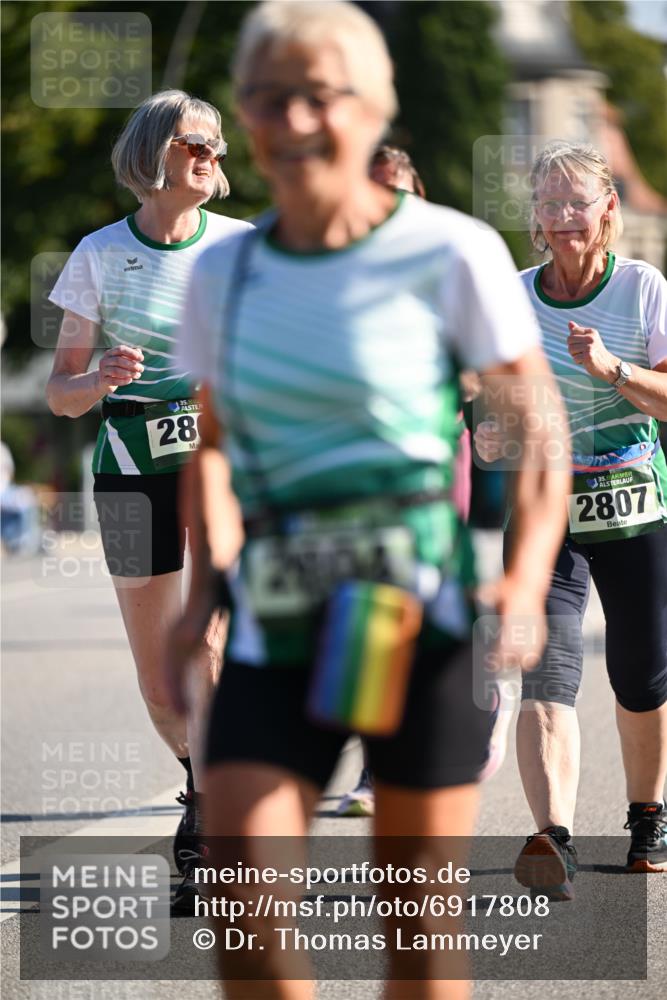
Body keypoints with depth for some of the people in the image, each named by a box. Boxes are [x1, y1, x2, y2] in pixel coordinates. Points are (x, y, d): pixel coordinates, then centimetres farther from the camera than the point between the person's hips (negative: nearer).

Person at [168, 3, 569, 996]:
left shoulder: (453, 255, -6)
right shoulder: (222, 276, 7)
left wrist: (525, 590, -17)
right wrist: (205, 591, 9)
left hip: (422, 616, -3)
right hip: (276, 626, 3)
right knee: (243, 914, -11)